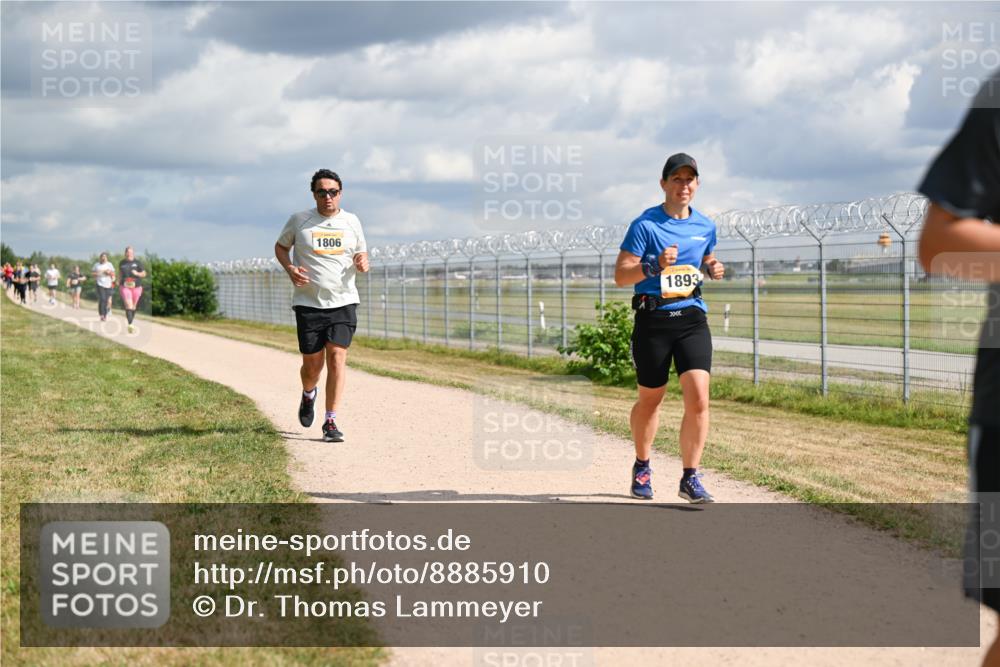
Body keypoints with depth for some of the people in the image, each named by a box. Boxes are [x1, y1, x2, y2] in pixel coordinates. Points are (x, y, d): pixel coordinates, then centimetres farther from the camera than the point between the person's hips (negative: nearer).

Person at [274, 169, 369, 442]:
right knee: (312, 363, 2)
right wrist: (290, 269, -5)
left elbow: (361, 254, 18)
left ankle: (331, 421, -8)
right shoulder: (299, 220, 2)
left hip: (343, 300, 1)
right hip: (308, 303, -1)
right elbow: (280, 246, 15)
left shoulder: (351, 222, 8)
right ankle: (308, 395, 38)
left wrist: (362, 263, -7)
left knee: (337, 355, -13)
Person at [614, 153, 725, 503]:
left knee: (698, 398, -12)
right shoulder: (645, 225, -6)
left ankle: (690, 478, -3)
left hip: (693, 318, 3)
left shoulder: (705, 227, 8)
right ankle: (642, 468, 34)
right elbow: (620, 276, -8)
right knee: (650, 399, 11)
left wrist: (714, 269, 5)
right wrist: (655, 266, -24)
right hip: (653, 319, -3)